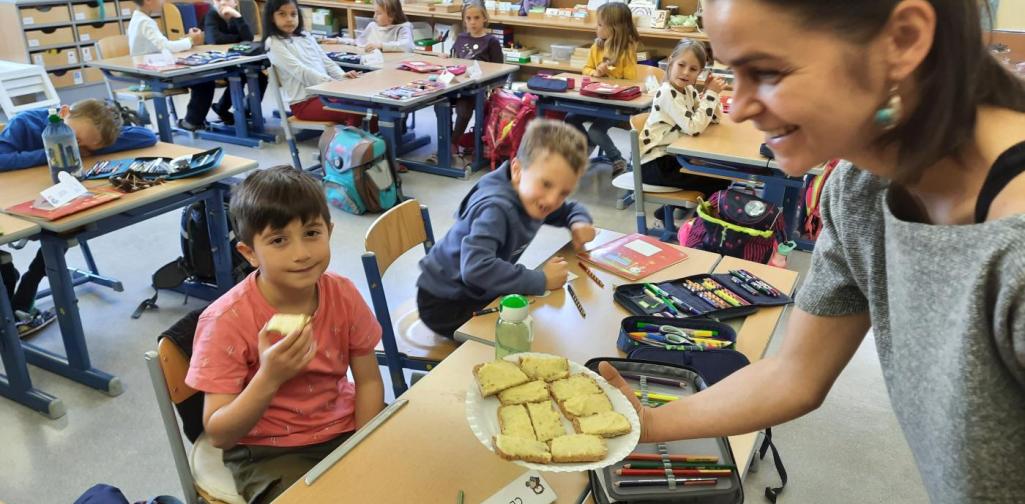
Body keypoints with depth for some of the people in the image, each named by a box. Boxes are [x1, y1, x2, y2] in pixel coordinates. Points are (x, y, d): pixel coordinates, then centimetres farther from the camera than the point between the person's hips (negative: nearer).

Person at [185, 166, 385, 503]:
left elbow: (368, 381, -1)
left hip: (344, 430, 4)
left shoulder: (343, 295, -9)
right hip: (268, 452, -3)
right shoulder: (227, 321, -19)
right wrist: (269, 378, -32)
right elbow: (218, 435, -17)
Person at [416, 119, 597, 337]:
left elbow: (573, 208, 16)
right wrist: (542, 280, -36)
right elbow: (475, 268, -45)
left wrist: (578, 222, -9)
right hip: (445, 303, -8)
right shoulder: (496, 209, -32)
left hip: (477, 293, 8)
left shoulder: (535, 198, -5)